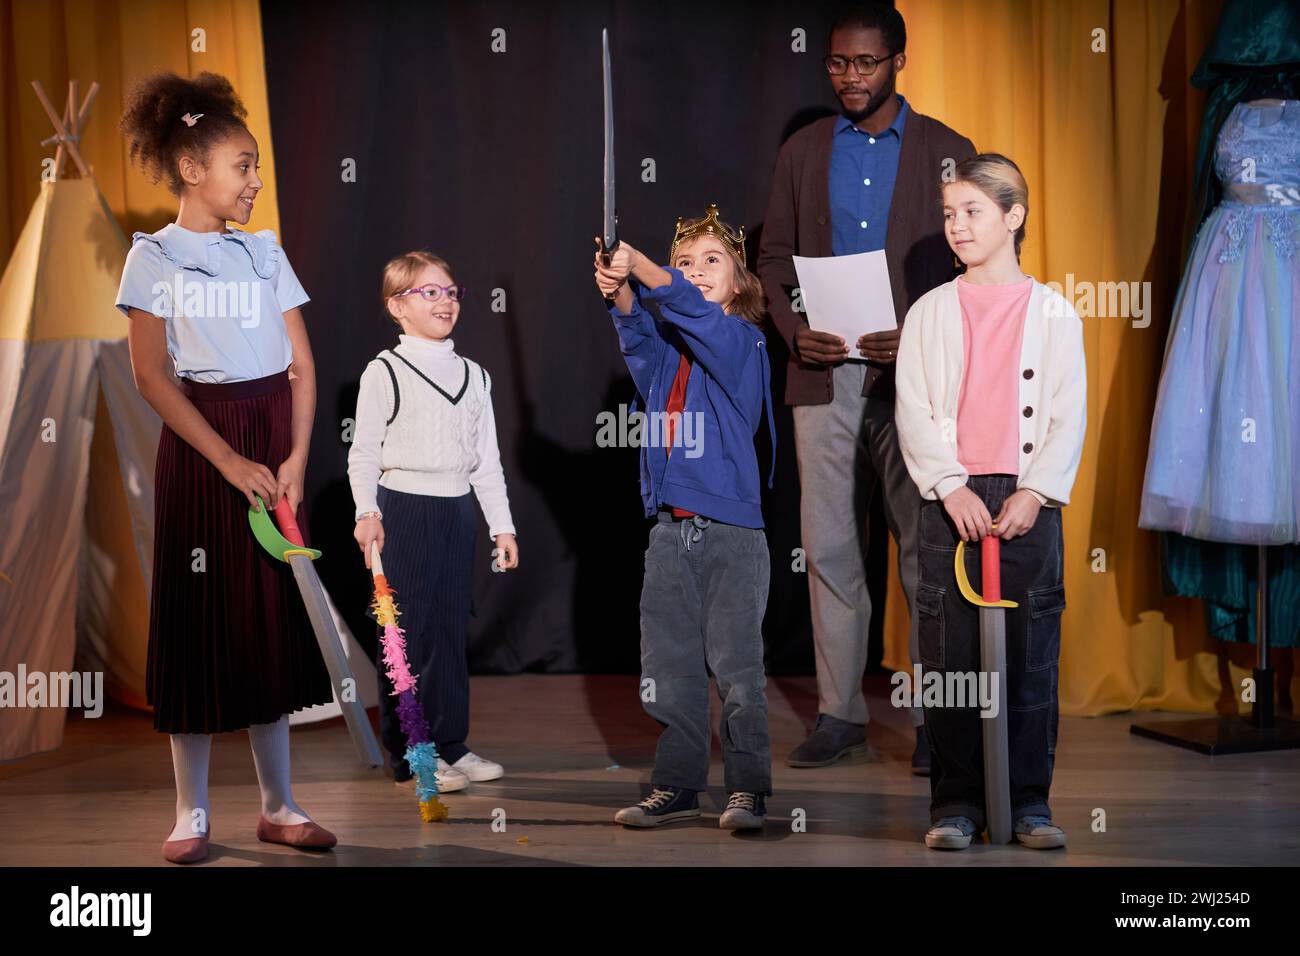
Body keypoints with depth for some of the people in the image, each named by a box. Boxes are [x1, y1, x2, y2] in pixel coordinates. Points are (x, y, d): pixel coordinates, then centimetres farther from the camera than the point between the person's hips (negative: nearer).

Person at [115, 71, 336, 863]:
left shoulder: (266, 252, 10)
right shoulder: (155, 256, -1)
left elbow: (302, 365, 6)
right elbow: (152, 375, -9)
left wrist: (296, 460, -6)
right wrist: (229, 461, -14)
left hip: (274, 444, 4)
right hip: (199, 448, -3)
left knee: (273, 619, 6)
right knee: (198, 619, 0)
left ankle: (279, 805, 15)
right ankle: (192, 812, 9)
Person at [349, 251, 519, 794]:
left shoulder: (473, 375, 13)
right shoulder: (385, 372, -3)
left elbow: (487, 458, 14)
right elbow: (364, 452, -6)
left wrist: (502, 525, 11)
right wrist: (367, 512, -19)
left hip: (457, 511, 5)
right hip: (403, 510, -5)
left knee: (451, 629, 9)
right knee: (406, 632, -3)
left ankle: (450, 745, 18)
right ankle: (410, 757, 5)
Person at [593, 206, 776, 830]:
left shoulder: (741, 339, -2)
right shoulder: (666, 344, 11)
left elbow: (692, 310, -21)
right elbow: (638, 337, -10)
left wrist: (637, 265, -31)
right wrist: (621, 293, -30)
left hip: (731, 528, -5)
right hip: (670, 529, 5)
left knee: (735, 663, -2)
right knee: (669, 666, 8)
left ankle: (749, 788, 6)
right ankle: (677, 786, 17)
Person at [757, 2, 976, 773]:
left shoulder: (946, 151, 3)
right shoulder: (802, 152, 11)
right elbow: (774, 256, 13)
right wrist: (794, 329, -5)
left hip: (911, 378, -3)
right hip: (825, 377, 3)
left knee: (925, 551, 0)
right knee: (830, 549, 5)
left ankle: (934, 720, 7)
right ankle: (841, 712, 14)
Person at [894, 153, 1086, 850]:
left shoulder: (1053, 312, 8)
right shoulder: (929, 312, 10)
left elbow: (1070, 417, 3)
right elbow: (913, 411, 3)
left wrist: (1033, 493, -10)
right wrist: (951, 488, -10)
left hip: (1030, 500, 0)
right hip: (949, 498, 1)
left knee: (1031, 655, 0)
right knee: (949, 655, -1)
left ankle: (1029, 801, 10)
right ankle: (955, 803, 7)